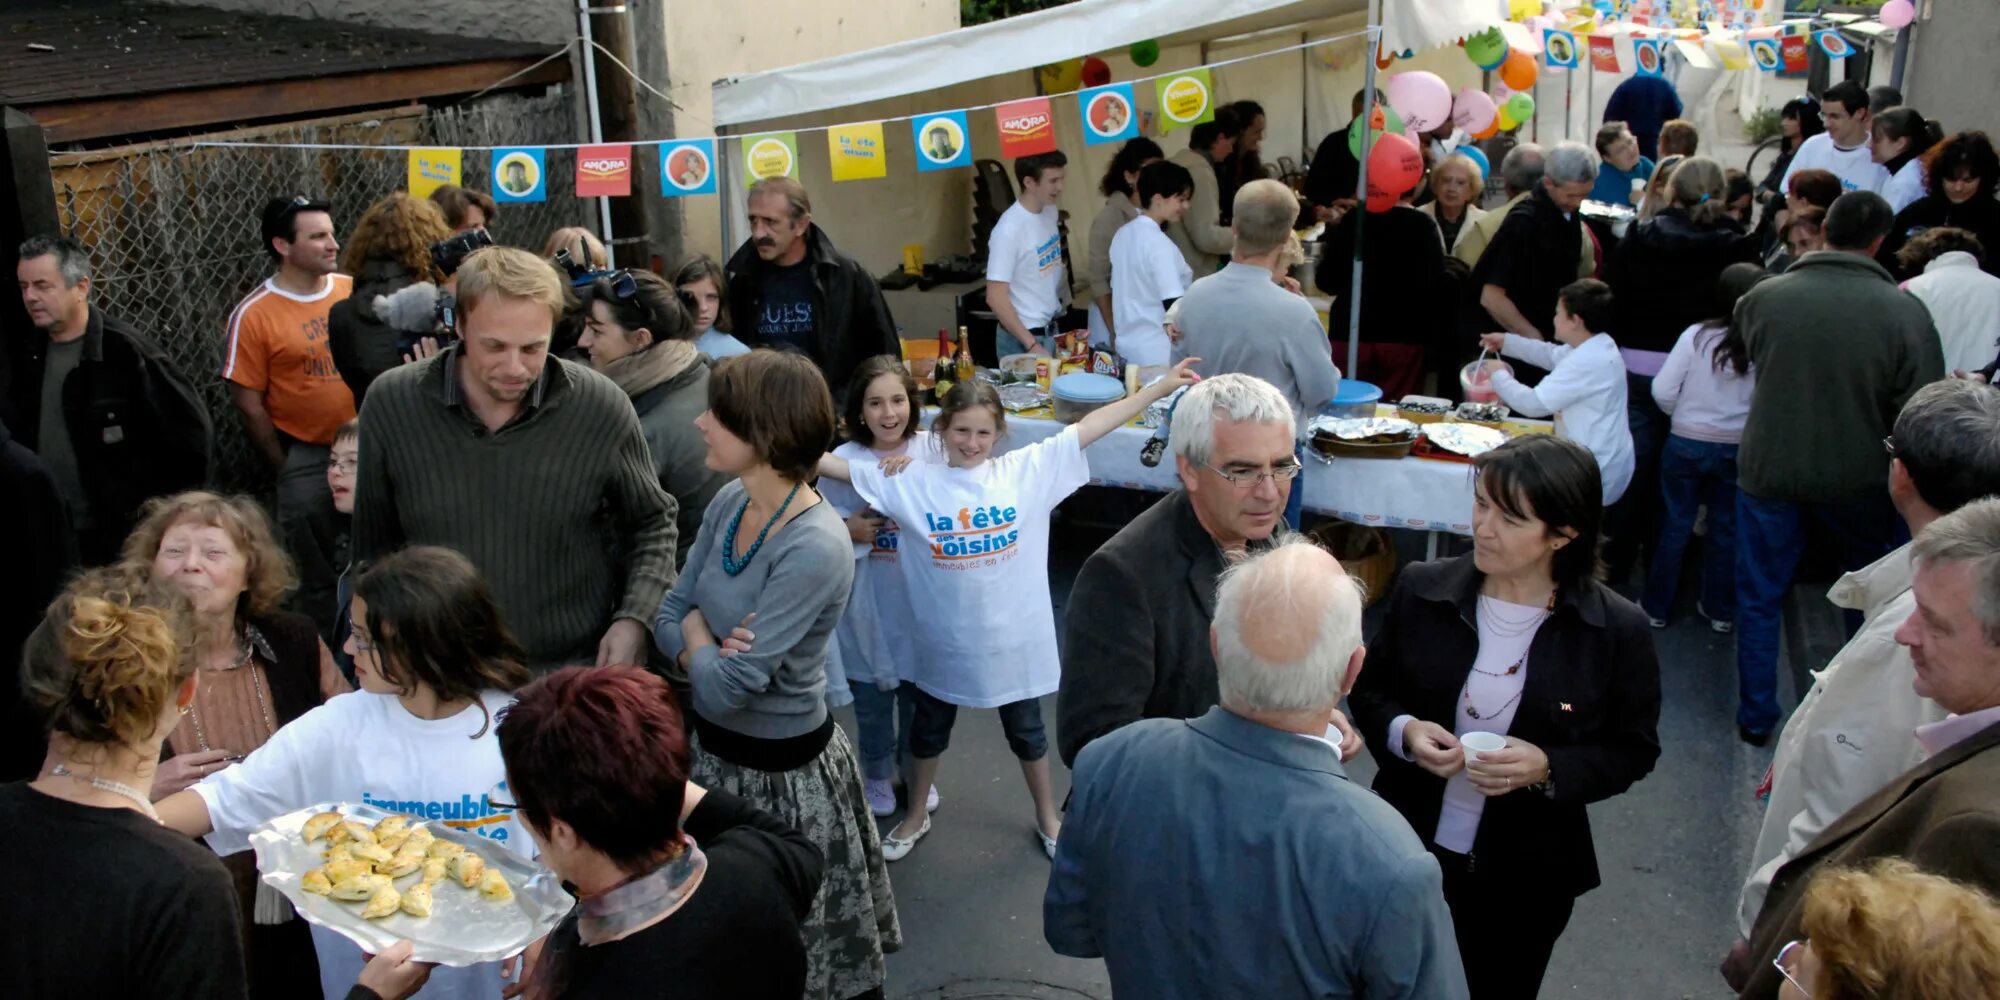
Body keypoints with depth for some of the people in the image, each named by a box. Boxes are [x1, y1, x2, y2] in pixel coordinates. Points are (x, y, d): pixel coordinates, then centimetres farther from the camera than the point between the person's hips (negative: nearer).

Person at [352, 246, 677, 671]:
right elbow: (374, 543, 5)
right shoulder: (391, 404, -7)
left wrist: (633, 619, -11)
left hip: (579, 675, -1)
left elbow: (653, 523, 3)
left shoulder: (602, 408, -11)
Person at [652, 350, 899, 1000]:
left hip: (780, 773, -7)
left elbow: (725, 688, -30)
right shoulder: (730, 503, -4)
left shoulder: (815, 549, -29)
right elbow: (668, 617, 2)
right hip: (709, 748, 7)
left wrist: (695, 633, -11)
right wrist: (705, 650, -19)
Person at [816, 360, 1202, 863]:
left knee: (1025, 728, 20)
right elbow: (833, 466, -12)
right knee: (929, 727, 22)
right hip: (945, 638, 0)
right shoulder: (912, 481, -11)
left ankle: (1048, 816, 43)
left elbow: (1090, 426, -14)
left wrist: (1160, 387, -15)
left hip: (1013, 634, 0)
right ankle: (916, 816, 45)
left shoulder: (1027, 469, -11)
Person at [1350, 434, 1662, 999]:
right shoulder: (1421, 591, -10)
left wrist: (1549, 768, -22)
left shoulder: (1616, 630, -14)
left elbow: (1633, 751, -4)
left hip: (1527, 878, -1)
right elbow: (1370, 690, 3)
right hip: (1408, 854, 1)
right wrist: (1402, 731, -19)